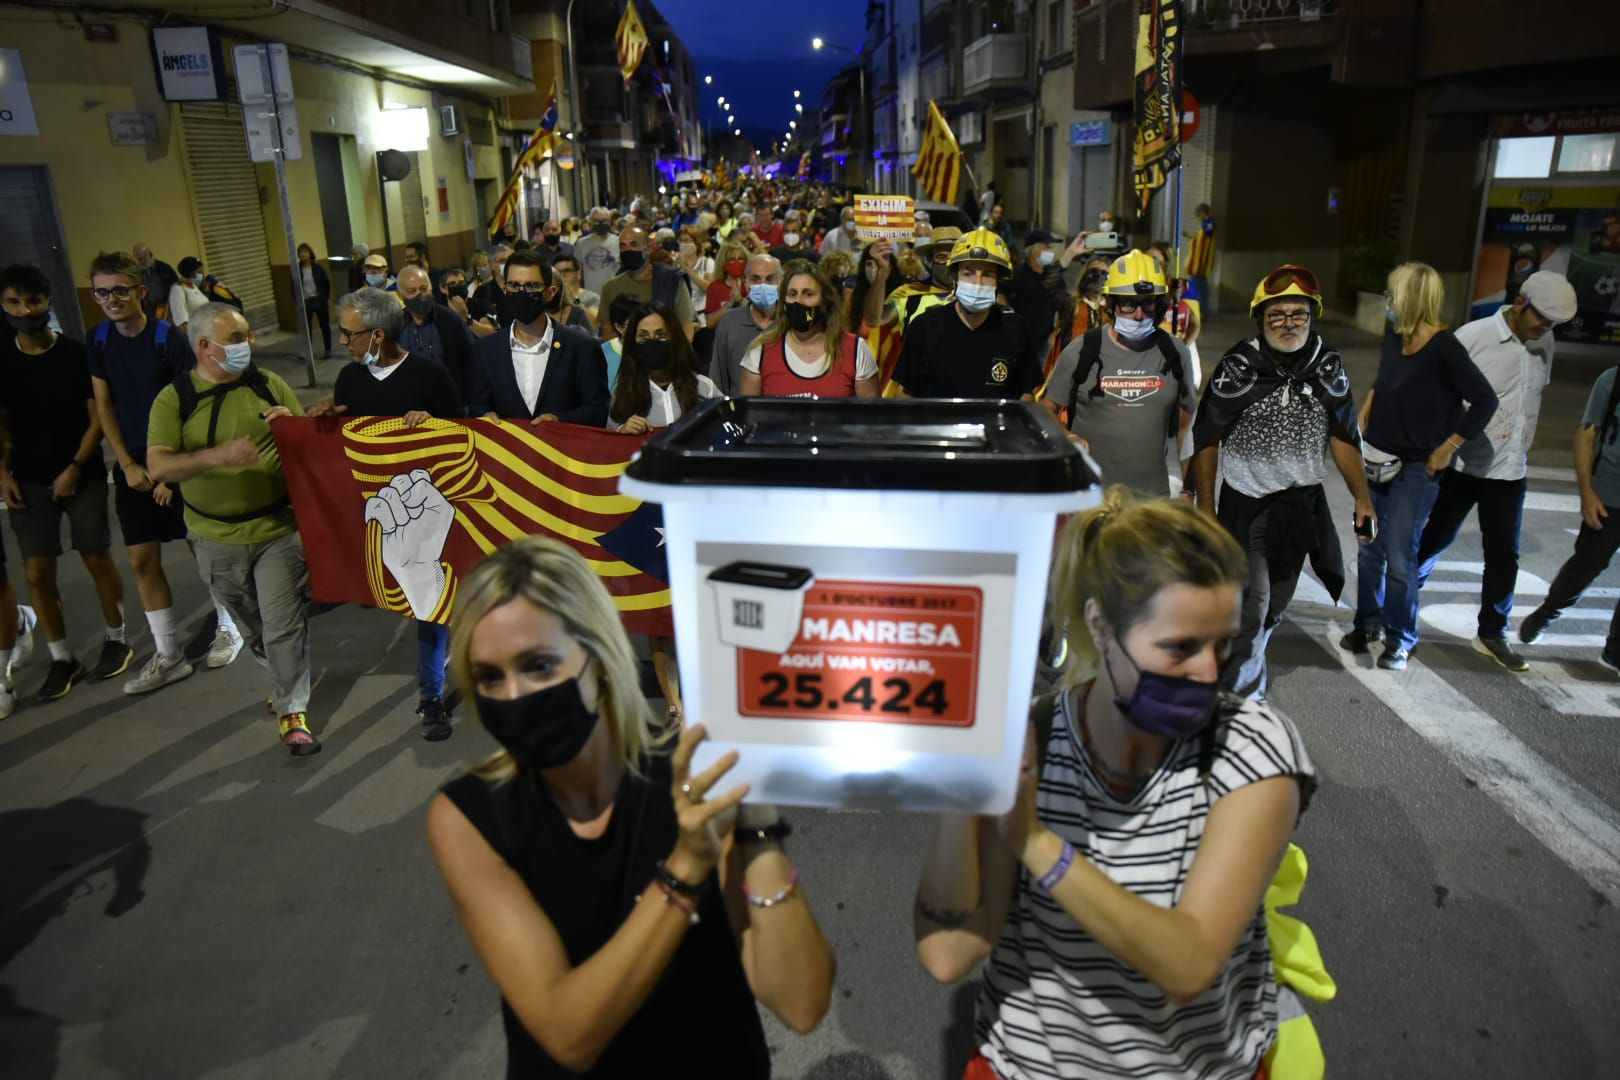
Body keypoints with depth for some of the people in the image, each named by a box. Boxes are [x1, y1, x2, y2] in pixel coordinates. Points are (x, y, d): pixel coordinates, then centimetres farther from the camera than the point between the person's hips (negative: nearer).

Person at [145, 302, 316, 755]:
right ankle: (285, 679, 42)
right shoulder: (174, 399, -6)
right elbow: (159, 467, -15)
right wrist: (220, 454, -30)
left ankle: (293, 710, 10)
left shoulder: (268, 384, 0)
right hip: (219, 538, 1)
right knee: (253, 627, 18)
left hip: (280, 528, -1)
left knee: (284, 624, -4)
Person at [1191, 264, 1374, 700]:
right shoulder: (1240, 366, -14)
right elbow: (1207, 438, -8)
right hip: (1246, 502, -4)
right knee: (1251, 602, -6)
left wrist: (1362, 499, 5)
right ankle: (1242, 690, 11)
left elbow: (1343, 436, 8)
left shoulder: (1328, 366, -2)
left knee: (1276, 603, 16)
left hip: (1302, 502, 4)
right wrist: (1205, 505, -8)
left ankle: (1244, 660, 38)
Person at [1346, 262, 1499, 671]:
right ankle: (1368, 623, 29)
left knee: (1399, 558, -1)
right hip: (1377, 461, 6)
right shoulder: (1394, 338, 3)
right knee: (1369, 550, 13)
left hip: (1415, 469, -6)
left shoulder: (1444, 348, -17)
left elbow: (1485, 401, -17)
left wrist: (1447, 449, -15)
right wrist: (1363, 419, 10)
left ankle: (1399, 639, 16)